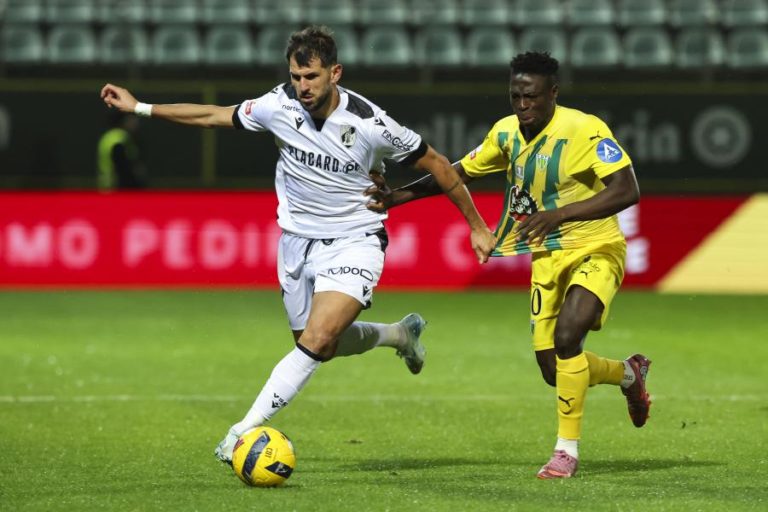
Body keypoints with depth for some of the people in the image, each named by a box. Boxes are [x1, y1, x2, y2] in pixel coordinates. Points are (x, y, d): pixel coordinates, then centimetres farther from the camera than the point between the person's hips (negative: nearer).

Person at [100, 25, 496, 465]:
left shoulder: (369, 123, -21)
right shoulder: (280, 106, -11)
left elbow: (435, 164, -8)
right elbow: (214, 115, 5)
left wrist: (477, 226, -2)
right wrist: (139, 107, 5)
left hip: (354, 244, -5)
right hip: (298, 242, 5)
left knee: (317, 341, -23)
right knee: (321, 345, 16)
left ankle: (246, 428, -20)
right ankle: (400, 334, 44)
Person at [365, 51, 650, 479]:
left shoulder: (585, 130, -22)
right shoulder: (507, 132, -1)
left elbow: (628, 191, -30)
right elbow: (462, 171, 12)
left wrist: (559, 215, -39)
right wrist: (398, 196, 0)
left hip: (595, 251, -6)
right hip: (548, 256, 6)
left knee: (567, 335, -28)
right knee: (554, 371, 5)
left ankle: (567, 451, -14)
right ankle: (630, 374, 38)